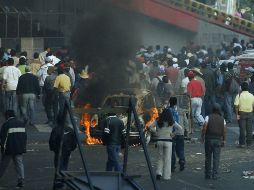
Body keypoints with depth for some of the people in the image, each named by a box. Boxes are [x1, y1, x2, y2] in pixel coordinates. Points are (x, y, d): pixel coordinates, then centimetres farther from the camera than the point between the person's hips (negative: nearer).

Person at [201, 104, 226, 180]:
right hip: (218, 140, 1)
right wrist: (224, 140, 11)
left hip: (209, 139, -1)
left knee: (208, 158, 8)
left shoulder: (208, 117, -4)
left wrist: (202, 137, -3)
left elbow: (204, 128, -12)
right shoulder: (222, 119, 4)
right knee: (216, 158, 2)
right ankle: (215, 175, -1)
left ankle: (208, 174, 11)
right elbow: (224, 131, 2)